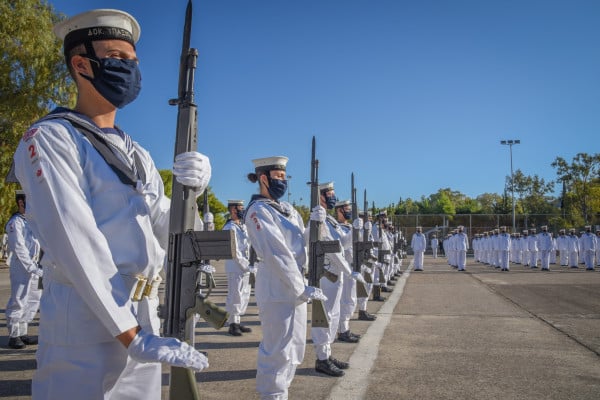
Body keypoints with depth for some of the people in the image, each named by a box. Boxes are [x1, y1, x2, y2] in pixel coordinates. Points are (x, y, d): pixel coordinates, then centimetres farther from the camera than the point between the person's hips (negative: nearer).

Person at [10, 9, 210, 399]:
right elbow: (75, 242, -17)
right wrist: (131, 335, -19)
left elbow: (163, 234, 6)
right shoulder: (50, 138, -8)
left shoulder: (138, 154, 12)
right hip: (85, 326, -6)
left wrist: (189, 191, -14)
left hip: (144, 324, 7)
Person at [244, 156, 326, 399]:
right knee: (278, 350, -1)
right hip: (276, 290, -9)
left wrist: (314, 224, -5)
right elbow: (277, 254, -20)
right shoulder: (258, 211, -13)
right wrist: (301, 289, -20)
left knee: (295, 348, 18)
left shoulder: (287, 208, 13)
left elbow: (302, 244, 13)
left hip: (295, 287, 9)